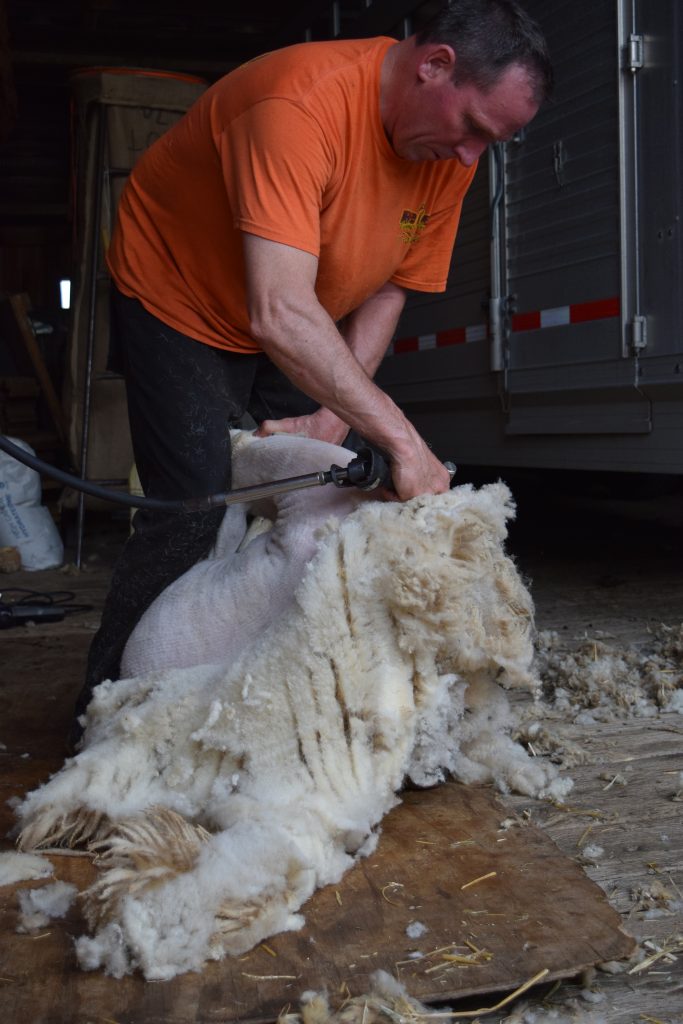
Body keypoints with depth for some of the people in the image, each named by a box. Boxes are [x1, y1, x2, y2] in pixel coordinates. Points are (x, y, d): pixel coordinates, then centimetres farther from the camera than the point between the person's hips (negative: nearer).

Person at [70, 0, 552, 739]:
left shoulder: (451, 150, -13)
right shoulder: (301, 104, -37)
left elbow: (385, 294, -5)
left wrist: (332, 419, -17)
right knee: (195, 509, -16)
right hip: (175, 297, -7)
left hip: (295, 332, 7)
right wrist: (402, 439, -44)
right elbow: (280, 316, -46)